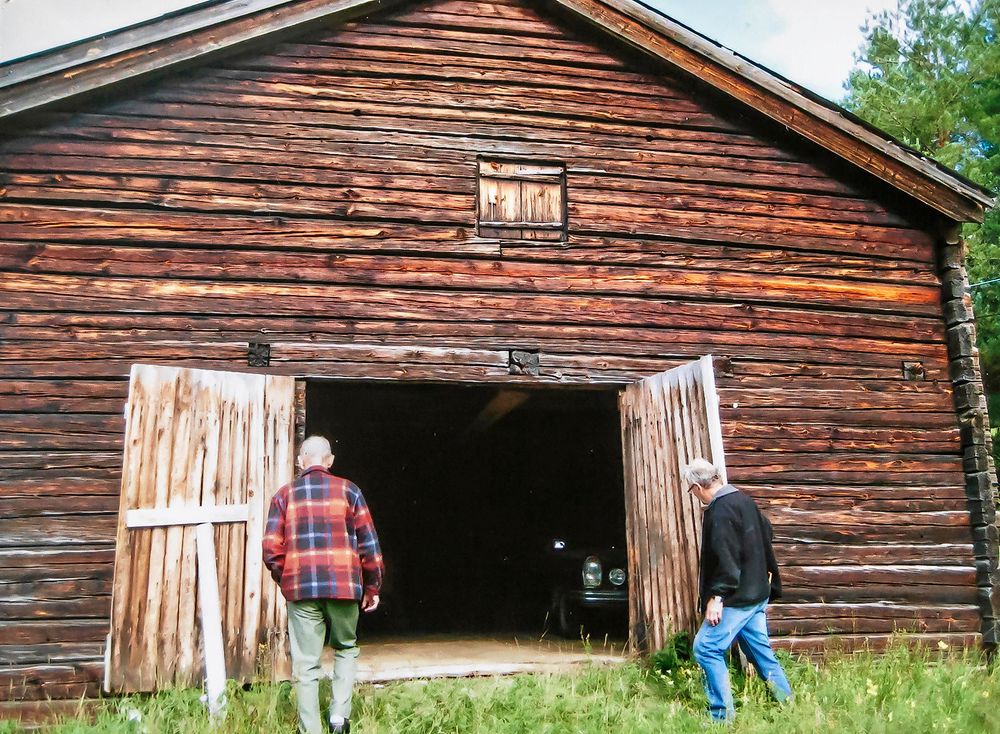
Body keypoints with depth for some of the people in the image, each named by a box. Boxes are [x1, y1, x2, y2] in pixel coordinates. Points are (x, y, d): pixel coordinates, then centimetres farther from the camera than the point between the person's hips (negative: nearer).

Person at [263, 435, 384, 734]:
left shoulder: (284, 495, 6)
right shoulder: (347, 490, 4)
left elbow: (272, 548, 0)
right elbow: (368, 542, 2)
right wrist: (372, 587, 10)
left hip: (301, 587, 0)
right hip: (343, 585, 0)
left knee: (306, 664, 6)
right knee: (346, 649, 20)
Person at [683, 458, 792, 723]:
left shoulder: (720, 510, -18)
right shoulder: (743, 500, 11)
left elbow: (725, 558, -25)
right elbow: (766, 531, 23)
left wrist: (716, 596, -23)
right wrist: (767, 574, 31)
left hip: (736, 598, -10)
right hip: (757, 594, 10)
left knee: (706, 649, -6)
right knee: (761, 650, 15)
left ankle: (722, 714, -4)